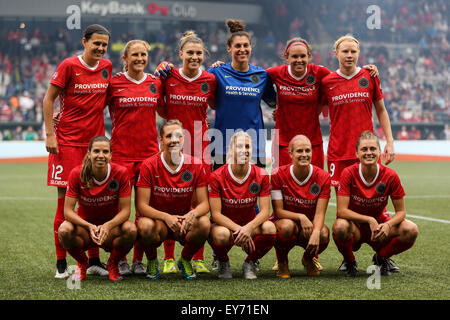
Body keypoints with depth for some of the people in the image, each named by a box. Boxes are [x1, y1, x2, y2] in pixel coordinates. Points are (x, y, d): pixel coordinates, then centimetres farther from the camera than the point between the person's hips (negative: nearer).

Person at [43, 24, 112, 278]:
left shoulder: (107, 67, 9)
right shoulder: (69, 66, -4)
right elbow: (49, 99, -2)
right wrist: (50, 134, -8)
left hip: (96, 140, 4)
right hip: (68, 140, -4)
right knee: (66, 199, -3)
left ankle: (94, 259, 12)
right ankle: (61, 262, 3)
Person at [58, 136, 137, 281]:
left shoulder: (121, 173, -16)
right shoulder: (77, 173, -15)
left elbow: (125, 210, -15)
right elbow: (68, 210, -16)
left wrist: (107, 226, -34)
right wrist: (90, 226, -32)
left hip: (111, 225, 0)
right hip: (85, 224, 0)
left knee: (131, 230, -33)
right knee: (64, 230, -32)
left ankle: (113, 264, 1)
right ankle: (82, 263, 3)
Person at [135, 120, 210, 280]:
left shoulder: (195, 166, -7)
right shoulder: (149, 165, -13)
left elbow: (204, 203, -8)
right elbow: (141, 205, -16)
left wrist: (192, 215, -32)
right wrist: (166, 217, -33)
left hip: (184, 220, 2)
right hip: (157, 218, -2)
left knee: (204, 223, -30)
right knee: (145, 226, -36)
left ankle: (185, 260, 2)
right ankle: (152, 261, 0)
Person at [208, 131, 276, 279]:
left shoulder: (261, 175, -8)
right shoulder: (217, 176, -14)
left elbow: (265, 211, -12)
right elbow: (216, 214, -16)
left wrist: (248, 228, -31)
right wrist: (238, 229, -29)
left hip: (249, 225, 2)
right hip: (224, 225, -2)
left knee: (269, 228, -31)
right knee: (221, 234, -39)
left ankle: (250, 263, 0)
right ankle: (223, 264, -1)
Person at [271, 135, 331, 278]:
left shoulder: (322, 177, -10)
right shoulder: (278, 175, -13)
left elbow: (320, 213, -15)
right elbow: (278, 211, -13)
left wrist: (316, 232, -36)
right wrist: (301, 217, -32)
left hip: (310, 225, 2)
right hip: (285, 221, -2)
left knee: (324, 234, -33)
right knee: (287, 226, -38)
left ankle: (308, 259, 6)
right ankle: (282, 262, -5)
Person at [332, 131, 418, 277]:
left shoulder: (390, 176, -13)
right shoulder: (349, 173, -17)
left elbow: (400, 211, -8)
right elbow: (342, 210, -20)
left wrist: (388, 225, -29)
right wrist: (369, 220, -30)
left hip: (380, 224, 2)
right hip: (355, 226, -2)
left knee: (411, 231, -25)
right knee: (340, 227, -38)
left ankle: (380, 258, 6)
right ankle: (350, 262, -3)